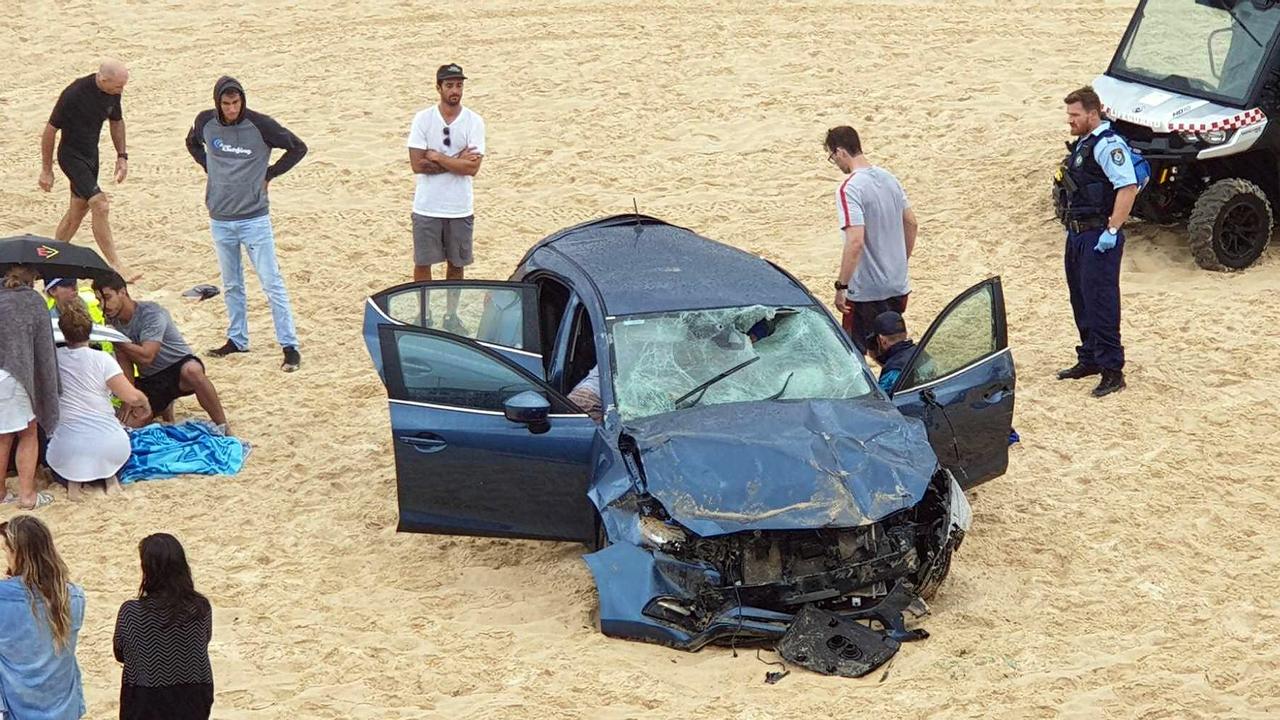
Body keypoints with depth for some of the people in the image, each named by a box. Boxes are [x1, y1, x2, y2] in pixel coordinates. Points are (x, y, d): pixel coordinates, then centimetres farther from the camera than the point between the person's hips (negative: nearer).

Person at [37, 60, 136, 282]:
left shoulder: (113, 93, -7)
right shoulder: (74, 94, -27)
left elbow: (116, 121, 14)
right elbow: (50, 130, -17)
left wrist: (122, 156, 8)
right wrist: (46, 170, -12)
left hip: (91, 154, 8)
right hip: (71, 155, -8)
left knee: (79, 209, 15)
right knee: (100, 205, -17)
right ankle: (115, 265, -11)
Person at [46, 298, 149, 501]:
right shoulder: (102, 360, -9)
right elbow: (132, 396, -12)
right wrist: (144, 404, 11)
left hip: (67, 450, 0)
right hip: (108, 445, 0)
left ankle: (73, 479, 7)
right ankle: (110, 476, 9)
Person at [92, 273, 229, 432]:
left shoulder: (151, 314, -20)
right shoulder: (113, 322, 0)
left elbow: (146, 356, -31)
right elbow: (125, 363, 2)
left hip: (178, 367, -6)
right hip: (150, 381, 6)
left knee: (192, 370, -43)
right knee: (129, 423, -15)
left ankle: (222, 427, -31)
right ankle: (164, 407, 19)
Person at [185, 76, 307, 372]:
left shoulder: (260, 125, -13)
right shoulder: (205, 122, -2)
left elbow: (298, 148, -2)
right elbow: (192, 144, 22)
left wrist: (269, 175, -4)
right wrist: (211, 169, 8)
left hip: (254, 218, -4)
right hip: (220, 219, 4)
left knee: (272, 283, -4)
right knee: (231, 285, 16)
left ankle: (290, 347, -2)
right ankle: (237, 340, 29)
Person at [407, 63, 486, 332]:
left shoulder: (474, 122, -5)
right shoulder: (423, 119, -5)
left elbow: (472, 167, -14)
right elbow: (417, 165, -12)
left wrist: (436, 157, -14)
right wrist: (456, 161, -14)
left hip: (460, 208, 1)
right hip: (427, 207, -1)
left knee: (456, 265, 12)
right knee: (422, 263, 8)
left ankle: (451, 315, 26)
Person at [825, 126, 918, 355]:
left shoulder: (849, 189, -20)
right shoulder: (888, 178, 5)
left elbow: (855, 241, -28)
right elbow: (911, 222, 14)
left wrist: (841, 285, -21)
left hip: (866, 291, -8)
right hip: (898, 285, 8)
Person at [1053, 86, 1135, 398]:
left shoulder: (1108, 145, -16)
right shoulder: (1082, 144, 15)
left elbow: (1128, 187, -24)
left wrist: (1112, 231, -26)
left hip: (1098, 237, -10)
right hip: (1078, 234, 10)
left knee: (1101, 303, -9)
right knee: (1081, 300, 17)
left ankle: (1112, 370, -5)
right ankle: (1089, 360, 29)